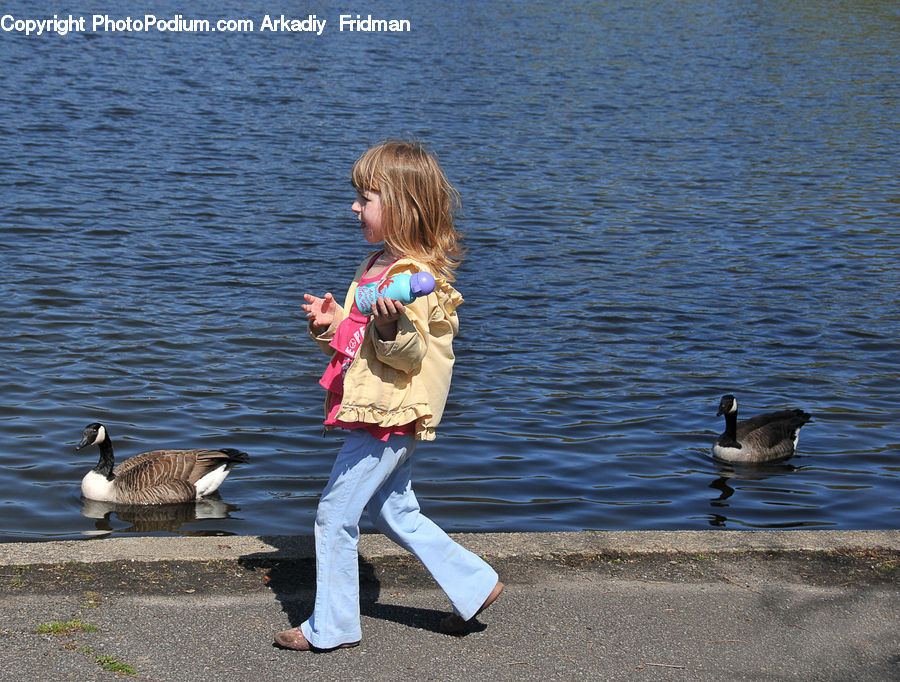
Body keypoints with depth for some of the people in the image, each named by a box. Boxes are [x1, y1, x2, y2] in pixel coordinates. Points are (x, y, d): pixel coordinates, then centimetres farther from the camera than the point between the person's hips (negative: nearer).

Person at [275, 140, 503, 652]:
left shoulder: (415, 277, -19)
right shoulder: (377, 267, 13)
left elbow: (410, 354, -20)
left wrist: (391, 324, -38)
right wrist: (331, 325, 2)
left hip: (387, 418, -11)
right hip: (388, 417, 11)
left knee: (335, 514, -3)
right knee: (395, 510, 18)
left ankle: (333, 627, 9)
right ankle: (476, 585, 24)